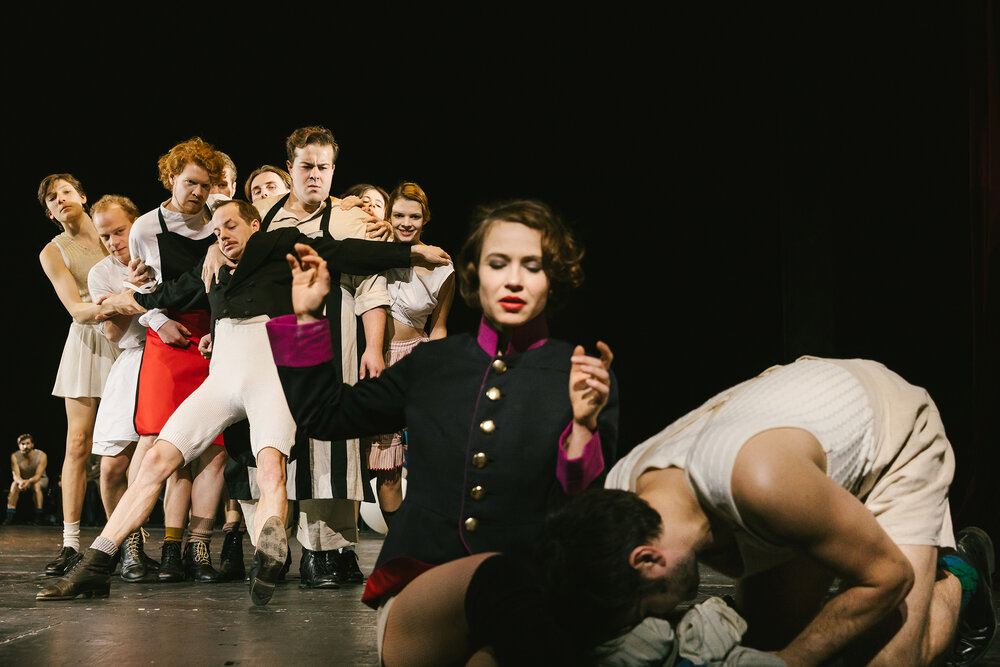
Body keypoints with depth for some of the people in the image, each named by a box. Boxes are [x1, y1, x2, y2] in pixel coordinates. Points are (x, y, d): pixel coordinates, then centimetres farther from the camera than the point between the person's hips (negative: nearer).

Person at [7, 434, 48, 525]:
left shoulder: (42, 456, -21)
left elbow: (38, 476, -28)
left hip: (40, 480, -2)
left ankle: (38, 517, -35)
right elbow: (16, 475, -24)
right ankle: (10, 516, -35)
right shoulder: (15, 456, -16)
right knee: (14, 484, -30)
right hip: (22, 479, 2)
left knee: (36, 485, -36)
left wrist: (29, 481, -51)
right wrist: (21, 482, -49)